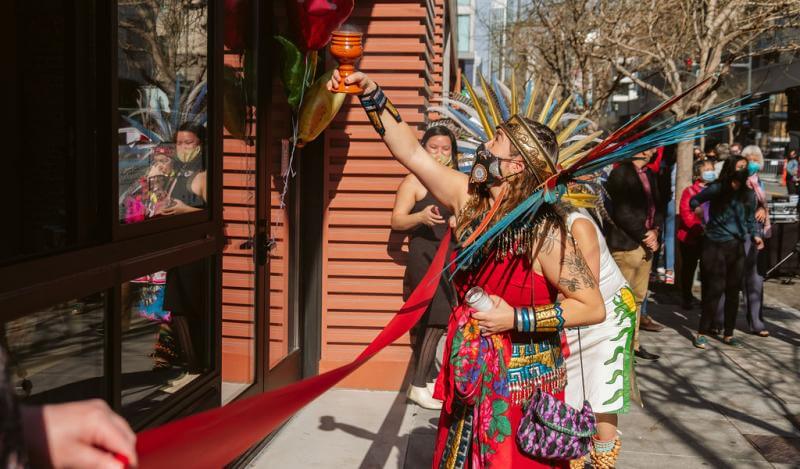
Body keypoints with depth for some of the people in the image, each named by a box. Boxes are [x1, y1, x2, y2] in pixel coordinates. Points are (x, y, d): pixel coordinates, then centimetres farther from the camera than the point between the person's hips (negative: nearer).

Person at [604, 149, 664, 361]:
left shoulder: (649, 175, 15)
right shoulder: (620, 174, -11)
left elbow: (657, 207, 15)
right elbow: (621, 213, -16)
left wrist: (655, 231, -3)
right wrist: (644, 237, -12)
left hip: (646, 243, 8)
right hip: (625, 245, -8)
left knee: (638, 298, 13)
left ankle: (633, 343, 21)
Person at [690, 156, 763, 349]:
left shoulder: (749, 194, 7)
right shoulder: (717, 189, -6)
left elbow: (750, 219, 14)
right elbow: (694, 201, 8)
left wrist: (755, 235, 0)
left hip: (737, 246, 5)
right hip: (715, 245, -5)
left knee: (734, 290, 9)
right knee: (716, 288, -8)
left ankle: (728, 334, 20)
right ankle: (702, 333, 2)